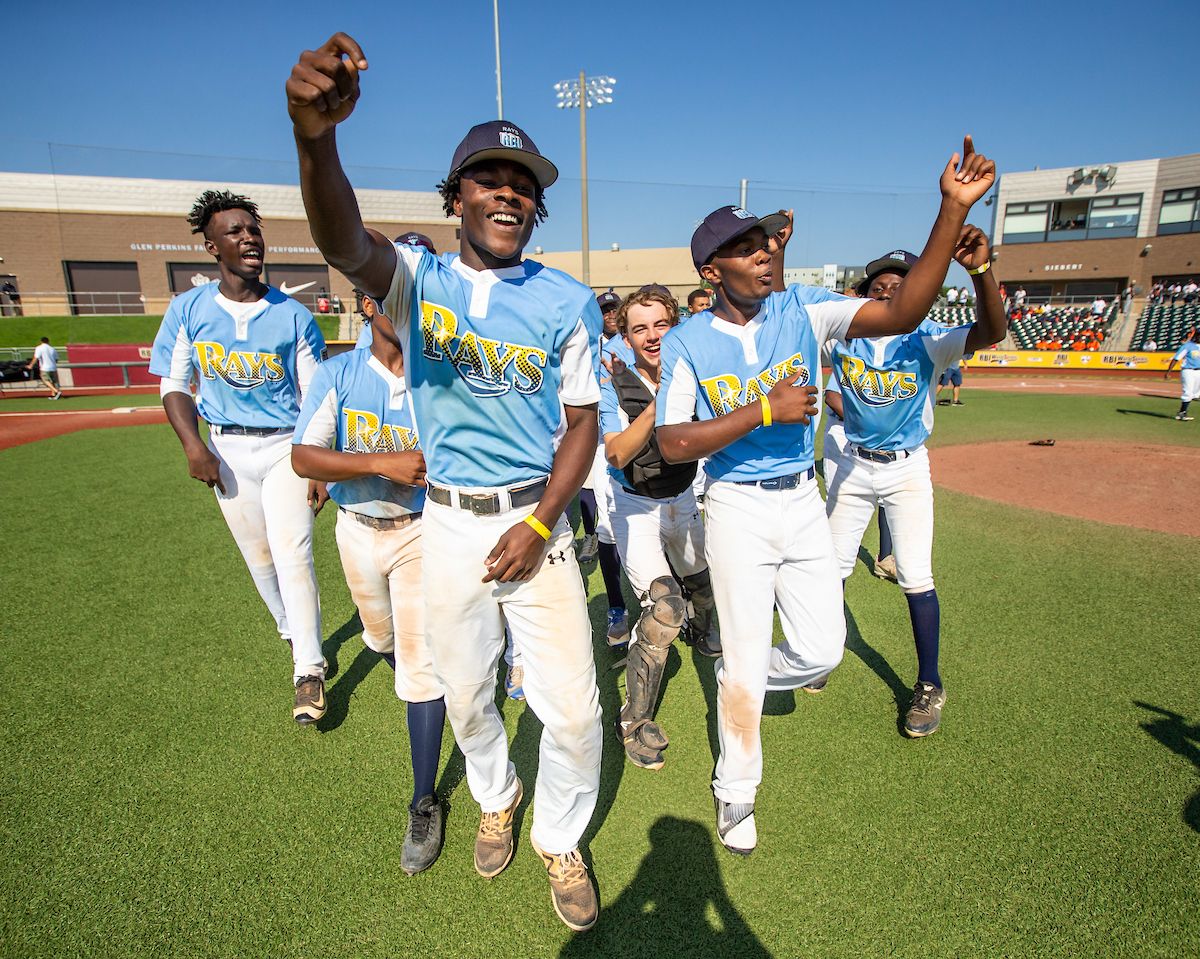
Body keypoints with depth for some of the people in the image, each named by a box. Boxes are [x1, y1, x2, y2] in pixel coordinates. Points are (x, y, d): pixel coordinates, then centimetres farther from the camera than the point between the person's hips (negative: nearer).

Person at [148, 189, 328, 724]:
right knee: (257, 555, 12)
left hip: (286, 445, -2)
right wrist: (192, 445, -9)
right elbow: (174, 384, 6)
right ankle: (293, 633, 35)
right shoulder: (188, 310, 1)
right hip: (227, 449, 3)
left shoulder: (293, 316, -3)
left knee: (293, 555, -11)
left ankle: (309, 672, -3)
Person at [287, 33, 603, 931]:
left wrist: (538, 526, -13)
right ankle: (497, 797, 50)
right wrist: (316, 136, -47)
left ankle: (560, 839, 33)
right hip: (448, 523, 1)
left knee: (572, 707, 2)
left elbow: (582, 422, -3)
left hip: (537, 519, 0)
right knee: (465, 692, 18)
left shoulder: (568, 301, -2)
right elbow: (343, 242, -26)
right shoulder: (417, 275, -3)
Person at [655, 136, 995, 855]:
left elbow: (902, 313, -12)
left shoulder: (802, 309, 0)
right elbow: (671, 444, -14)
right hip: (738, 508, -3)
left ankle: (736, 679, 42)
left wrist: (953, 211, -20)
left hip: (804, 503, 4)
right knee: (748, 660, 5)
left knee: (823, 650, 9)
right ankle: (736, 792, 30)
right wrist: (763, 410, -21)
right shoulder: (687, 343, -8)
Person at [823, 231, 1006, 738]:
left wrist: (980, 269, -46)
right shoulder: (843, 337, -5)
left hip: (907, 469, -3)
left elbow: (992, 331, -30)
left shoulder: (926, 340, -13)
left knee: (916, 579, -4)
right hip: (854, 466, 3)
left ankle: (929, 685, 16)